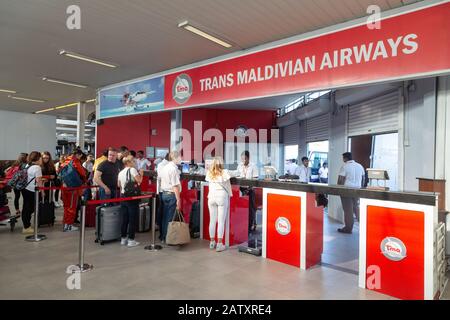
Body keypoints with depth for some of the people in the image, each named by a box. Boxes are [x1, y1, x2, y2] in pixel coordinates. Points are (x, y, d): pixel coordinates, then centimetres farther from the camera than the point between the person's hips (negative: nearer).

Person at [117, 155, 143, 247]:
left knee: (124, 219, 12)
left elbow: (119, 185, 20)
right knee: (132, 219, 0)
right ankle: (131, 240, 4)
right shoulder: (132, 170, -9)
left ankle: (123, 239, 20)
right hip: (132, 196, -7)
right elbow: (139, 181, -17)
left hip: (123, 196, 7)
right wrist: (141, 174, -1)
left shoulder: (120, 173, 11)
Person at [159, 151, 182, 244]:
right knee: (170, 218, 0)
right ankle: (167, 238, 8)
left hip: (164, 194, 9)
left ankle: (163, 237, 24)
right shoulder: (174, 169, -17)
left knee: (165, 216, 15)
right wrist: (178, 200, -20)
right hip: (172, 195, -9)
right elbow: (175, 186, -21)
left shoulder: (164, 167, 11)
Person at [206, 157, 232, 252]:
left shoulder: (209, 173, 4)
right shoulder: (224, 173, -6)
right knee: (221, 221, 1)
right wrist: (229, 197, 11)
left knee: (212, 220, 11)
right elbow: (228, 186, 0)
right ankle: (219, 244, 3)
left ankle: (212, 242, 21)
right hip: (222, 197, -3)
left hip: (211, 197, 4)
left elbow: (209, 183, 2)